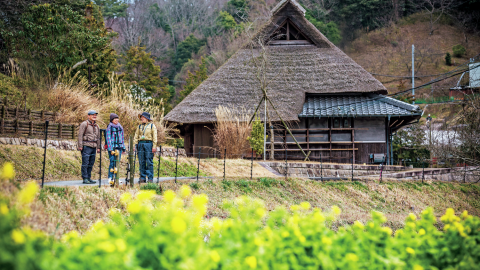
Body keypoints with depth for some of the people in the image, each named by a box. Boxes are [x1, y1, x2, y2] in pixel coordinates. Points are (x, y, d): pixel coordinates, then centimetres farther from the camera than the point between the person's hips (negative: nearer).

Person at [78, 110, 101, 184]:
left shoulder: (96, 126, 18)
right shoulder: (84, 124, -3)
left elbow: (98, 137, 23)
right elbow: (80, 135, -7)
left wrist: (98, 147, 17)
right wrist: (80, 146, -14)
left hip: (93, 147, 7)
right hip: (86, 146, -7)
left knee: (91, 163, 8)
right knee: (85, 163, -7)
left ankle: (89, 178, 13)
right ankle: (85, 179, -6)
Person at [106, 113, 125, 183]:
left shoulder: (120, 127, 14)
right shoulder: (109, 127, -3)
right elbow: (108, 138, -5)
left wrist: (123, 147, 16)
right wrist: (110, 148, -12)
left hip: (119, 147, 5)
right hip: (112, 147, -5)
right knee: (112, 162, -8)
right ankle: (110, 178, -1)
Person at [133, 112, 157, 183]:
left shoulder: (152, 125, 5)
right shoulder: (140, 126, 16)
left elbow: (154, 136, -1)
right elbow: (136, 136, 16)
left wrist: (154, 146, -9)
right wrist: (135, 145, 4)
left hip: (148, 144, -4)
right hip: (140, 144, 4)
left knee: (149, 162, -5)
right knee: (141, 162, 3)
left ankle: (150, 178, -3)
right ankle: (142, 178, 8)